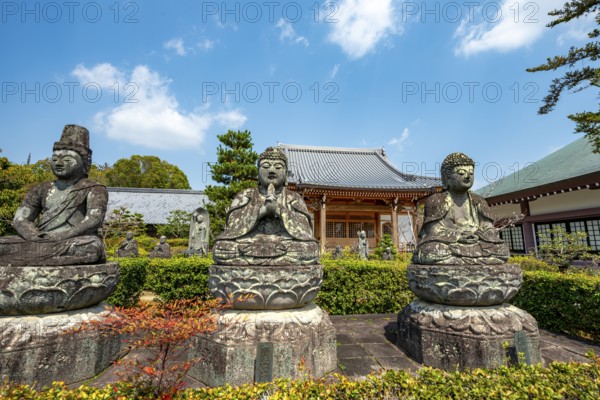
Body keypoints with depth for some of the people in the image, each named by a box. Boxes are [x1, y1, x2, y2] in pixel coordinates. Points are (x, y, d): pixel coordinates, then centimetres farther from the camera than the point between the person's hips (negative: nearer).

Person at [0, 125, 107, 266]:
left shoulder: (94, 189, 3)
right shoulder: (41, 190, 19)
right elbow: (19, 219, 10)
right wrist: (36, 239, -11)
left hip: (75, 244, -3)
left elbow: (94, 220, -12)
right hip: (42, 243, 4)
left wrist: (60, 237, -22)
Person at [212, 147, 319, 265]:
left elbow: (304, 229, -5)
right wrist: (262, 210, -18)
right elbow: (232, 225, -4)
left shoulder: (294, 198, 11)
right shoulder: (245, 196, 12)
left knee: (309, 250, -28)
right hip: (248, 250, 0)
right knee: (222, 248, -26)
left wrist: (279, 210, -19)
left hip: (286, 253, 0)